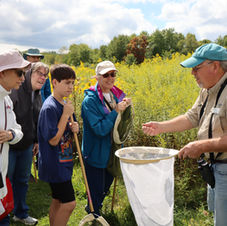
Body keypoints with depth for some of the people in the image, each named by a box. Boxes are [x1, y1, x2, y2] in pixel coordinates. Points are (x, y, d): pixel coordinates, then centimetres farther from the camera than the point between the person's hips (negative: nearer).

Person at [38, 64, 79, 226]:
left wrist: (73, 128, -4)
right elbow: (53, 140, -22)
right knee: (69, 203, -6)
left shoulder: (65, 104, 8)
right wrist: (66, 114, -21)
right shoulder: (49, 108, -19)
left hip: (64, 162, 9)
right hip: (54, 164, -9)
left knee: (58, 201, 17)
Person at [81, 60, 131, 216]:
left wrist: (126, 107, -11)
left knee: (106, 187, 25)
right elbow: (100, 129, -26)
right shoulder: (90, 100, -20)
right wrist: (116, 110, -27)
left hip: (112, 152, 7)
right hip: (96, 155, -7)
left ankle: (92, 208, 50)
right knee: (97, 190, 8)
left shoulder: (116, 95, 1)